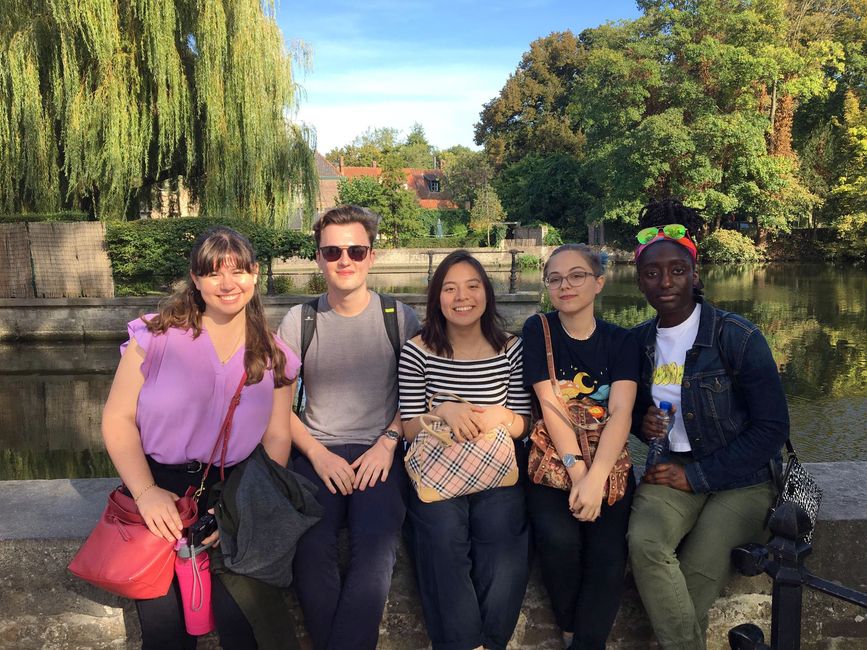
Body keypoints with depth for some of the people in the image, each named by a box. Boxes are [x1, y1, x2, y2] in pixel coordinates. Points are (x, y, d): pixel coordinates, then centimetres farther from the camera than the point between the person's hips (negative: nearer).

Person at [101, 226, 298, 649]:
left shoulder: (274, 357, 5)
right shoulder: (157, 336, -5)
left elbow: (276, 438, 5)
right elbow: (118, 419, -4)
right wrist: (145, 492, -14)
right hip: (159, 487, -1)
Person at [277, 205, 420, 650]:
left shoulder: (399, 317, 6)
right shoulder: (299, 320, 7)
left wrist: (388, 443, -8)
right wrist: (317, 453, -7)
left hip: (380, 453, -1)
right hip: (316, 452, 1)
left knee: (375, 544, -28)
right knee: (309, 546, -26)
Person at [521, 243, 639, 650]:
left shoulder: (620, 341, 4)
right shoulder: (537, 330, 1)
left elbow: (621, 412, -9)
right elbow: (550, 405, -8)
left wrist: (595, 478, -24)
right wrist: (577, 471, -18)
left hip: (607, 463, 1)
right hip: (552, 460, -1)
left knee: (608, 553, -23)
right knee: (559, 538, -26)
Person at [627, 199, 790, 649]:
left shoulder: (738, 337, -11)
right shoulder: (638, 342, 4)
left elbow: (772, 428, -11)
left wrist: (697, 475, -13)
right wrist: (641, 421, -5)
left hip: (739, 478, -3)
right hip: (671, 472, 3)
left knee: (699, 572, -25)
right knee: (644, 541, -27)